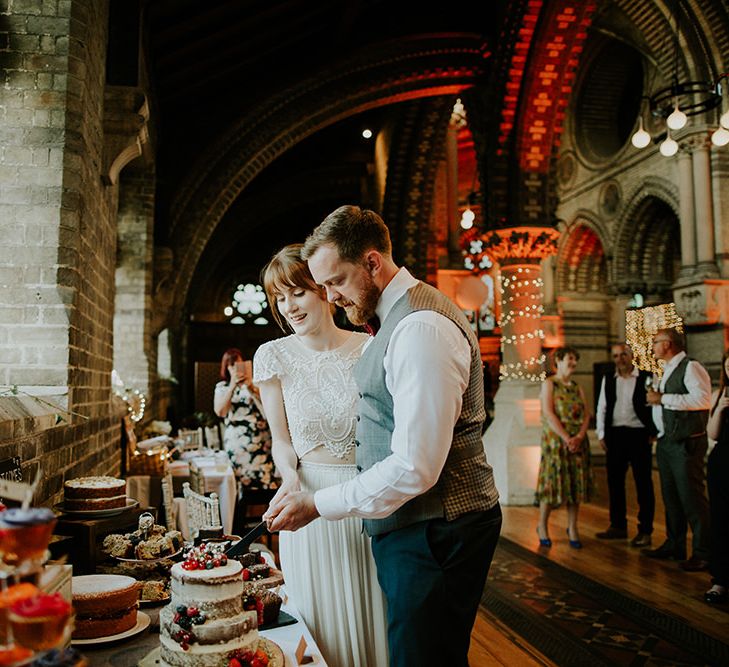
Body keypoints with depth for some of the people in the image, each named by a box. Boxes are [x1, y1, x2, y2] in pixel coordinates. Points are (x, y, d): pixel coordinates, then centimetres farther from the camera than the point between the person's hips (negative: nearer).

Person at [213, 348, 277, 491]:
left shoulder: (254, 382, 8)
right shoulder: (222, 387, 9)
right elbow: (219, 412, -7)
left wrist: (251, 388, -16)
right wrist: (232, 387, -14)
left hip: (260, 440, 0)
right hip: (237, 441, 1)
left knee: (266, 481, -8)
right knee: (243, 483, 0)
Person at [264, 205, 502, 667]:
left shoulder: (420, 327, -21)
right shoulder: (397, 316, 12)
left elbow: (416, 468, -25)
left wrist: (317, 506, -17)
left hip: (434, 533, -9)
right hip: (413, 524, 9)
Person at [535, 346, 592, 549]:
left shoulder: (577, 388, 15)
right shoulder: (549, 384, 0)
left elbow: (586, 414, 7)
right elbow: (548, 413, -11)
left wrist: (579, 437, -11)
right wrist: (566, 438, -17)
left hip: (578, 442, 5)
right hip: (555, 440, -5)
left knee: (576, 484, 4)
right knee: (552, 482, -3)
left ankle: (572, 528, 14)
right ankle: (542, 526, 14)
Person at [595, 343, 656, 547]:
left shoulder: (646, 378, -4)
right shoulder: (608, 379, 10)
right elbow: (601, 408, 12)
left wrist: (653, 433, -9)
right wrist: (601, 435, 7)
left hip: (639, 434, -4)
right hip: (615, 435, 5)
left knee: (643, 484, 2)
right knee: (615, 482, 11)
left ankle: (645, 531, 11)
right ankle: (618, 526, 23)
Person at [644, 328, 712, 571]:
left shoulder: (690, 367, -12)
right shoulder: (668, 371, 17)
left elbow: (703, 399, -26)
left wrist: (663, 398, -23)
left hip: (686, 443, -9)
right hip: (667, 442, 9)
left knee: (691, 497, -4)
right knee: (671, 497, 16)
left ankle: (703, 554, 6)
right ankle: (674, 546, 27)